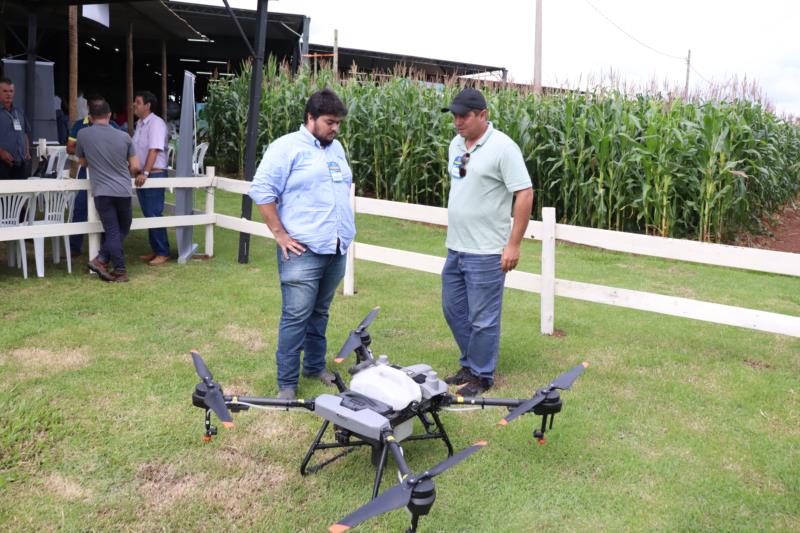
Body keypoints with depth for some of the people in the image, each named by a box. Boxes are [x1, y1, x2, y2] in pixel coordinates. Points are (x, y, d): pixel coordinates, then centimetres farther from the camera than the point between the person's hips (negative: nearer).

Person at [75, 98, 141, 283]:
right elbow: (135, 167, 4)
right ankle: (102, 259, 8)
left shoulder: (83, 135, -1)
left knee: (112, 231, 4)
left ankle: (120, 271, 2)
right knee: (122, 229, 16)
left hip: (102, 191, -1)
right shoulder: (123, 136, 1)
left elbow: (83, 163, 13)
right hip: (123, 191, 1)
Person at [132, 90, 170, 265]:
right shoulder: (139, 123, 14)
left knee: (154, 214, -7)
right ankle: (155, 249, 21)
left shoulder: (156, 123, -14)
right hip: (141, 175, 9)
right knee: (148, 214, 12)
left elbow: (154, 150, -23)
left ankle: (163, 252, 1)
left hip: (154, 174, -9)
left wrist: (145, 173, -29)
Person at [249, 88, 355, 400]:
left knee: (320, 313, 16)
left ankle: (315, 366, 30)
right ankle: (287, 384, 3)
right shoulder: (287, 147, -7)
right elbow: (262, 190, -11)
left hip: (336, 249, 7)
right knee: (296, 316, -5)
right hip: (302, 250, -7)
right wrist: (280, 234, -12)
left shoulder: (336, 148, 16)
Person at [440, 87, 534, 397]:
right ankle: (470, 364, 33)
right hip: (455, 248, 8)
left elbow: (525, 195, -15)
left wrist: (513, 244, -17)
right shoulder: (456, 145, 10)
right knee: (453, 310, 16)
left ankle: (481, 375, 18)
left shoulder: (502, 147, -14)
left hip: (485, 253, -8)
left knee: (482, 319, 1)